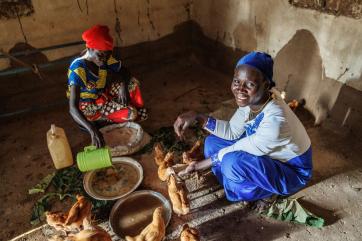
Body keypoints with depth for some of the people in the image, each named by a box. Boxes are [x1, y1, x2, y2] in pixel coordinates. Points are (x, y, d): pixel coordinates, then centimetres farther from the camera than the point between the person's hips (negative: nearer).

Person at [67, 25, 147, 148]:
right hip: (87, 106, -6)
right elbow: (72, 108, -39)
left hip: (102, 95, 6)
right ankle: (99, 120, 3)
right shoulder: (78, 69, -33)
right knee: (130, 114, -23)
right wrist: (92, 130, -53)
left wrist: (123, 86, -28)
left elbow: (125, 72, -4)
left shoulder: (105, 58, -16)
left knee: (131, 83, -16)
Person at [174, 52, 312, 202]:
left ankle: (264, 192, 1)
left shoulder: (274, 119, -38)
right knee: (212, 142, 0)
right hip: (269, 156, 7)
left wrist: (199, 165, -18)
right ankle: (260, 186, 8)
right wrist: (197, 117, -18)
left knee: (233, 162, -33)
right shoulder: (251, 99, -16)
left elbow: (237, 155, -28)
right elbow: (232, 131, -6)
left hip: (293, 172, -7)